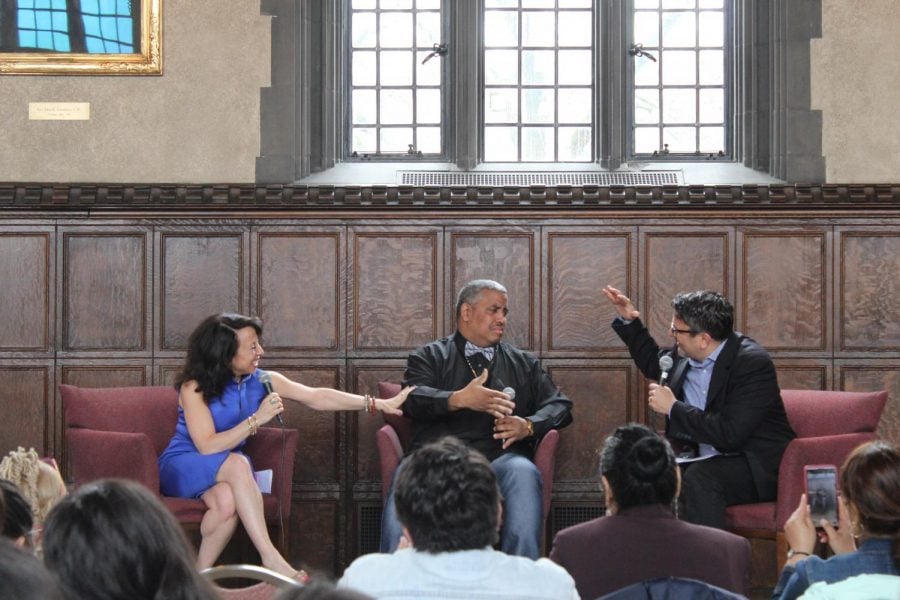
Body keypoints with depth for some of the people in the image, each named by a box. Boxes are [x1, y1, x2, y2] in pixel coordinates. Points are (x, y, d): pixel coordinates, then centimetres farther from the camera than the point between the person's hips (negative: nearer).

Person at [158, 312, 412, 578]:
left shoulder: (262, 381, 0)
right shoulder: (194, 387, -15)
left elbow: (317, 397, -4)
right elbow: (207, 447, -22)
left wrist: (379, 404, -11)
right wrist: (257, 419, -27)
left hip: (227, 472, 4)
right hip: (182, 467, -4)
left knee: (227, 501, -34)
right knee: (237, 463, -36)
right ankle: (270, 557, -39)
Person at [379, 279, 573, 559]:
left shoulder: (524, 364, 30)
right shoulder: (430, 356, 22)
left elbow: (559, 405, 20)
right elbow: (412, 399, 3)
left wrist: (528, 426, -3)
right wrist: (460, 399, -16)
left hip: (498, 458, 1)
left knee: (523, 471, -35)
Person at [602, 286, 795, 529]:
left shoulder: (753, 363, -20)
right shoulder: (687, 354, 3)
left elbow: (729, 434, -28)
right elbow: (654, 364, 28)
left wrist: (673, 408, -19)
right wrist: (628, 321, 17)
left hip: (757, 466, -7)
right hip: (702, 459, 7)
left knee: (699, 478, -34)